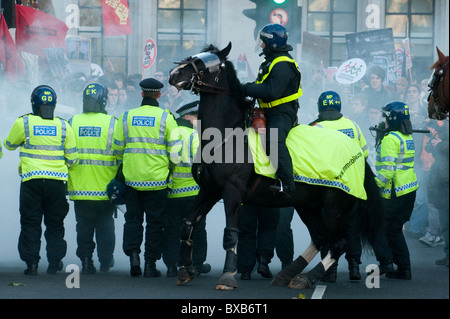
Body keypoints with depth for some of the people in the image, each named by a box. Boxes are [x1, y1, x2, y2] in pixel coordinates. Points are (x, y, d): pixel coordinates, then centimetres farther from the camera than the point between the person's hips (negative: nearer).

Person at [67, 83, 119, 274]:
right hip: (105, 188, -2)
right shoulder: (111, 123, -6)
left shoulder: (73, 123, 2)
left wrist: (65, 179, 14)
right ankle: (105, 260, 10)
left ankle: (86, 260, 6)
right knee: (105, 226, 8)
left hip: (80, 187, 2)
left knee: (84, 226, 9)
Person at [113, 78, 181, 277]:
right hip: (157, 179, -2)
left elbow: (118, 150, 8)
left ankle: (133, 253, -4)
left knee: (133, 218, 13)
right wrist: (171, 163, 15)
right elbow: (174, 151, -5)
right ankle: (150, 263, 7)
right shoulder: (166, 118, -4)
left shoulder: (126, 117, 2)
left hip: (132, 178, 2)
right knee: (155, 222, 6)